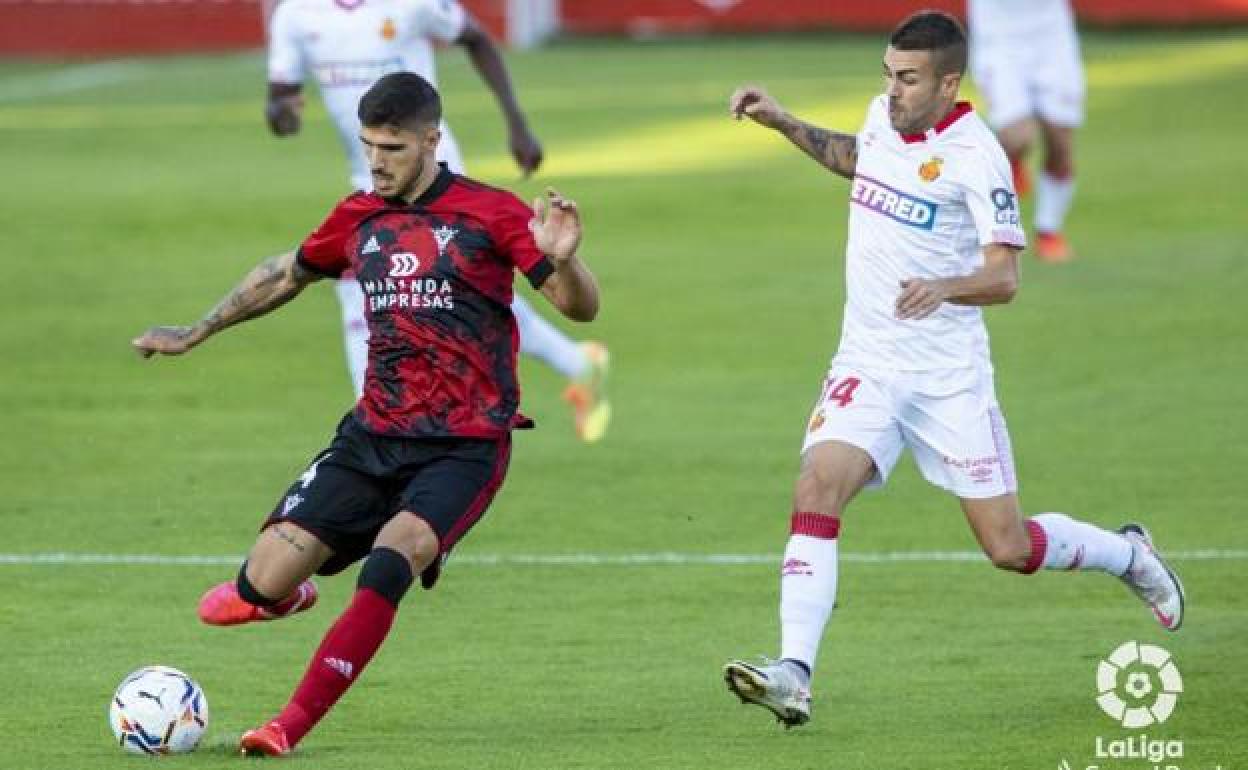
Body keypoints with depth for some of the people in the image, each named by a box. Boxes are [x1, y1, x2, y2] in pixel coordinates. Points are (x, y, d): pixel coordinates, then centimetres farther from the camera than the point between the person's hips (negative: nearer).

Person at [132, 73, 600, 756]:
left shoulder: (488, 214, -4)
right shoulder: (358, 219, 10)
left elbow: (581, 308, -8)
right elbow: (285, 275, 29)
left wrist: (561, 260, -30)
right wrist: (195, 333, 36)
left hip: (466, 445, -4)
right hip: (375, 436, 4)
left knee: (393, 556, -32)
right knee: (265, 583, -10)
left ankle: (290, 728, -29)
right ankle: (276, 592, 29)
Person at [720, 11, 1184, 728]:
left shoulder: (975, 154, -16)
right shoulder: (883, 115, 3)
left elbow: (1004, 277, -21)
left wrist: (943, 288, -41)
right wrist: (783, 123, 20)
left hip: (949, 373, -5)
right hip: (868, 364, 5)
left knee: (1010, 548, 2)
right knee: (817, 488, -22)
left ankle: (1130, 554, 34)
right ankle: (794, 673, -29)